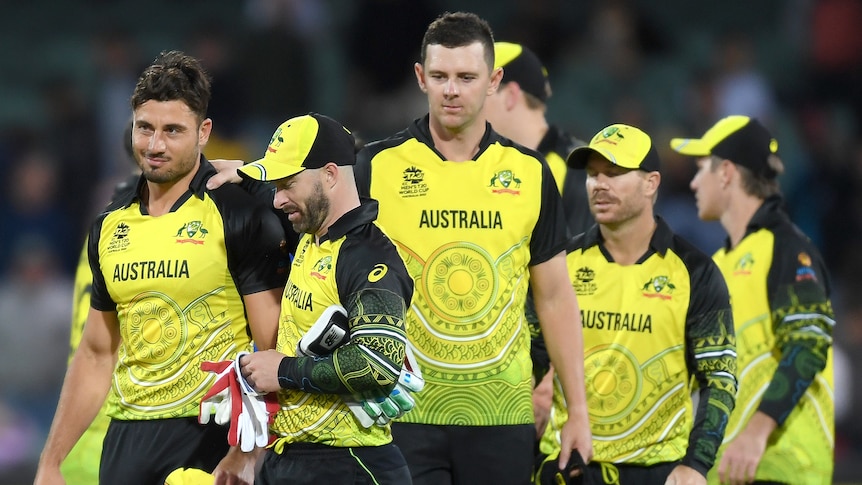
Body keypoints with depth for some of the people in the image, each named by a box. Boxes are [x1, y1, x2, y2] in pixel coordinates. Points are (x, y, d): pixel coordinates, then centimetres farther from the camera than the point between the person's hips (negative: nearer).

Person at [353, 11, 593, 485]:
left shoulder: (529, 173, 7)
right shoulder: (375, 166, 0)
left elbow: (555, 297, 12)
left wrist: (578, 411, 8)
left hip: (502, 415, 2)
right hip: (404, 413, -2)